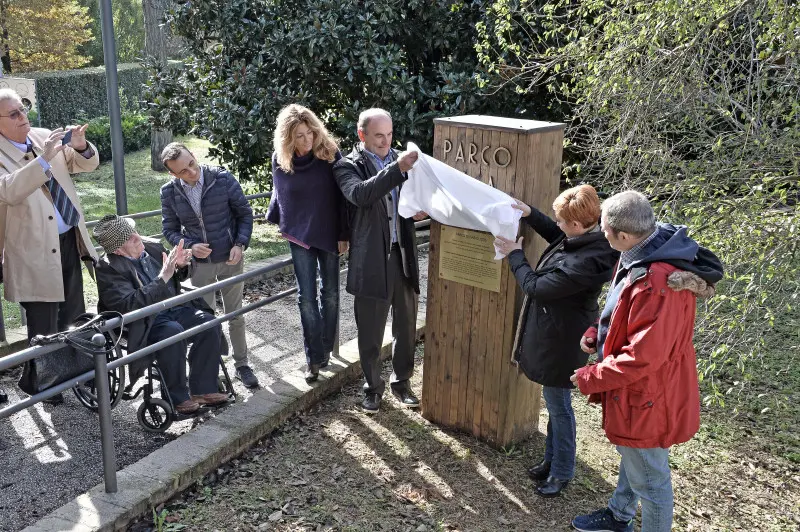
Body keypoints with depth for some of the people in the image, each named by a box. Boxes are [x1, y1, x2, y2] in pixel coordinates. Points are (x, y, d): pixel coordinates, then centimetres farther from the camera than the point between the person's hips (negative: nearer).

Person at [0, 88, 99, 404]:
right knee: (44, 329, 4)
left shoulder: (43, 137, 4)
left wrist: (81, 147, -14)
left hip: (70, 241, 6)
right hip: (36, 253, -6)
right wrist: (44, 159, -35)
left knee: (72, 318, 20)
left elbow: (87, 165, 8)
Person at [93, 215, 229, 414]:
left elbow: (175, 281, 21)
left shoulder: (152, 246, 5)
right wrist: (163, 277, -29)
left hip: (176, 308, 6)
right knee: (173, 332, -34)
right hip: (146, 321, -6)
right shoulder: (108, 268, -13)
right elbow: (130, 305, -25)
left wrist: (180, 266, -4)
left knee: (210, 324, -17)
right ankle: (176, 398, -16)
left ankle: (202, 389, -7)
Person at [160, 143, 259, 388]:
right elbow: (170, 229, 2)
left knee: (235, 315, 12)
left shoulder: (223, 179, -14)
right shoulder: (169, 193, -9)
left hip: (230, 259, 0)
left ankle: (241, 364, 28)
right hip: (199, 264, 1)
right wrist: (189, 246, -17)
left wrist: (240, 244, -16)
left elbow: (245, 213, -4)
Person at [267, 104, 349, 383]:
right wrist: (277, 220, 16)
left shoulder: (330, 153, -11)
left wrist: (344, 234, -7)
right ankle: (314, 357, 10)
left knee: (330, 294, 8)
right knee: (307, 297, 1)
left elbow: (342, 196, -7)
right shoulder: (280, 159, -6)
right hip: (299, 235, 0)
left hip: (329, 233, 0)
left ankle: (326, 348, 25)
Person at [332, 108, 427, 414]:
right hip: (372, 260, -4)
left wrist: (420, 210, -6)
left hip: (403, 254, 4)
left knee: (406, 325, 14)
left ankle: (401, 381, 33)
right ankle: (373, 387, 27)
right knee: (370, 331, 8)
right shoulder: (348, 166, -5)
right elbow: (360, 194, -26)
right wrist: (397, 168, -34)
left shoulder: (401, 161, 9)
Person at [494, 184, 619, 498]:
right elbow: (558, 237, 17)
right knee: (555, 401, 22)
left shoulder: (584, 263, -34)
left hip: (560, 340, -10)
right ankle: (552, 460, 40)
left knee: (558, 405, 8)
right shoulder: (590, 238, -6)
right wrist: (531, 215, 4)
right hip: (555, 333, 10)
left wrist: (514, 255, -10)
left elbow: (536, 287, -23)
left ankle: (561, 473, 27)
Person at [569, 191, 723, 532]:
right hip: (636, 389, 11)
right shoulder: (643, 257, -2)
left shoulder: (659, 283, -35)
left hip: (647, 399, -11)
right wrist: (595, 335, -1)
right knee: (631, 457, 31)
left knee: (649, 479, 10)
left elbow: (642, 356, -30)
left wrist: (590, 378, -18)